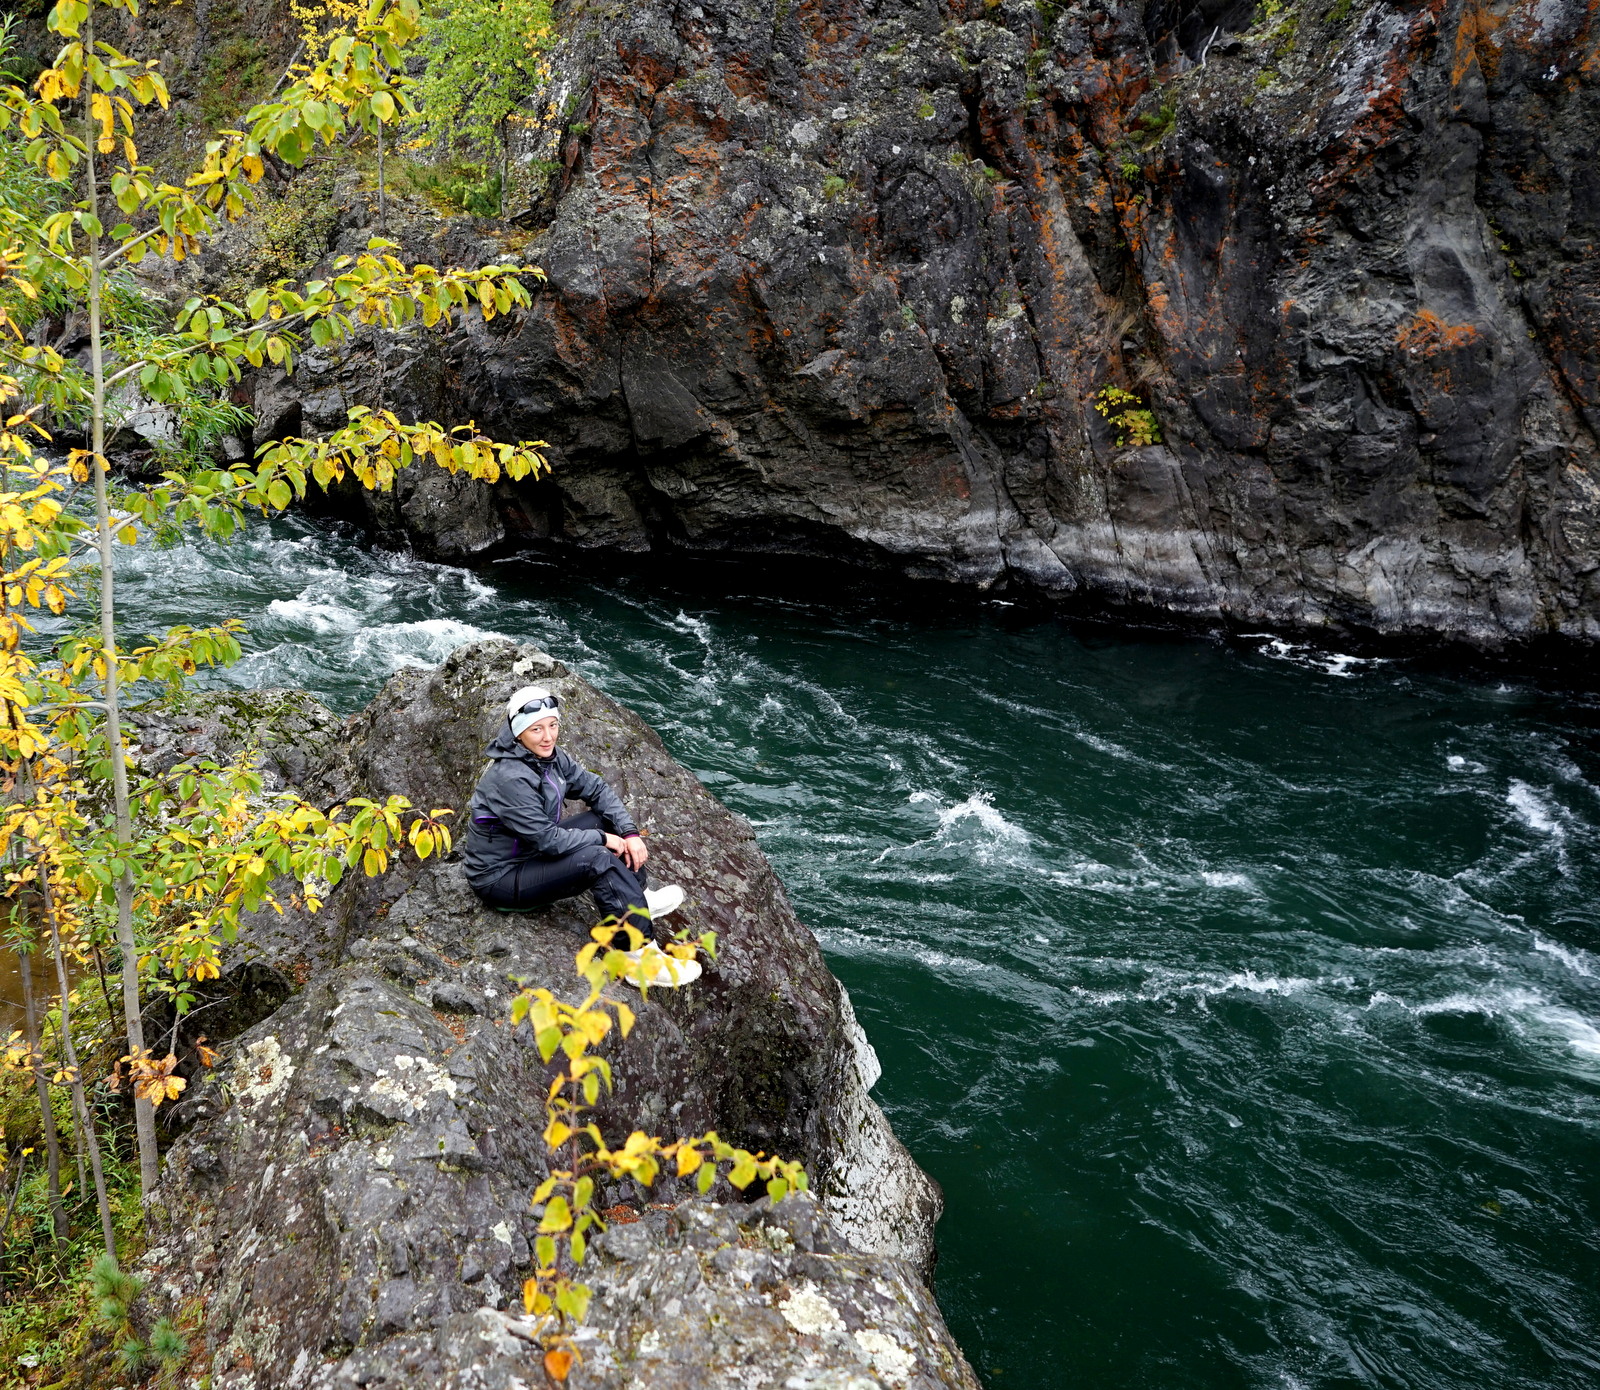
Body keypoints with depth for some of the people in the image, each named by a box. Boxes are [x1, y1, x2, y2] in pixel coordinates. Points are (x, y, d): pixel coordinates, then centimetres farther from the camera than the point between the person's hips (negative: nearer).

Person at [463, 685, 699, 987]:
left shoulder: (551, 758, -3)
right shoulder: (509, 779, -29)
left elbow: (597, 789, 4)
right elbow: (547, 839, -29)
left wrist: (630, 833, -10)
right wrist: (602, 838, -17)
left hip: (533, 852, 9)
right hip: (500, 879, -9)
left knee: (607, 819, 1)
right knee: (597, 859, -27)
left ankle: (637, 901, 6)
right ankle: (641, 958, -27)